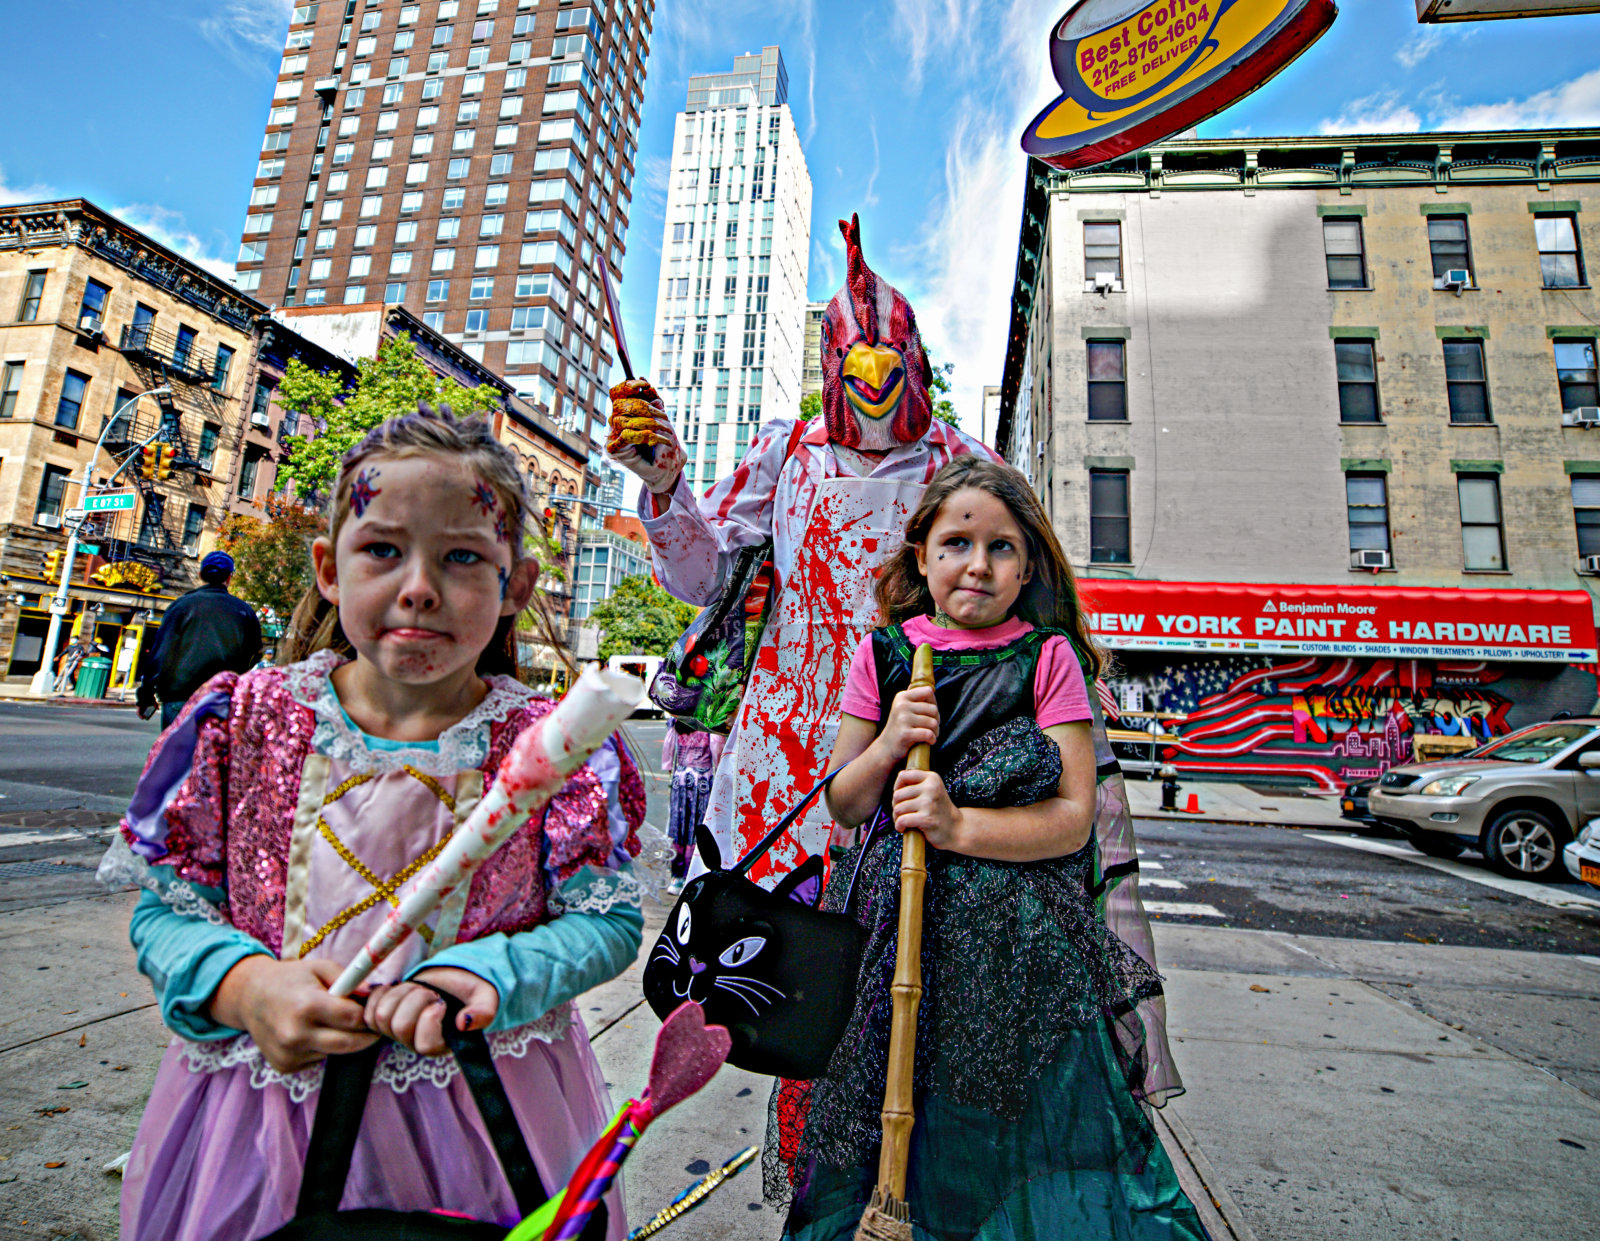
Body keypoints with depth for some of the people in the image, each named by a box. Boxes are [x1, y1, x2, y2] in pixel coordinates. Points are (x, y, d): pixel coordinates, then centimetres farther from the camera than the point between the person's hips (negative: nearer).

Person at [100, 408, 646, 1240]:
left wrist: (473, 974, -27)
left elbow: (608, 920, -12)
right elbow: (166, 908, -1)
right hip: (259, 1103, 2)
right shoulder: (243, 720, -7)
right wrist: (243, 983, -20)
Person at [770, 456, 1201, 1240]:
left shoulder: (1048, 655, -3)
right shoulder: (883, 653, 3)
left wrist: (959, 825, -20)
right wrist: (888, 746, -14)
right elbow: (842, 805, 5)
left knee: (1013, 1131, 6)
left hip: (1017, 931, -1)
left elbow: (1075, 817, -7)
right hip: (895, 919, 2)